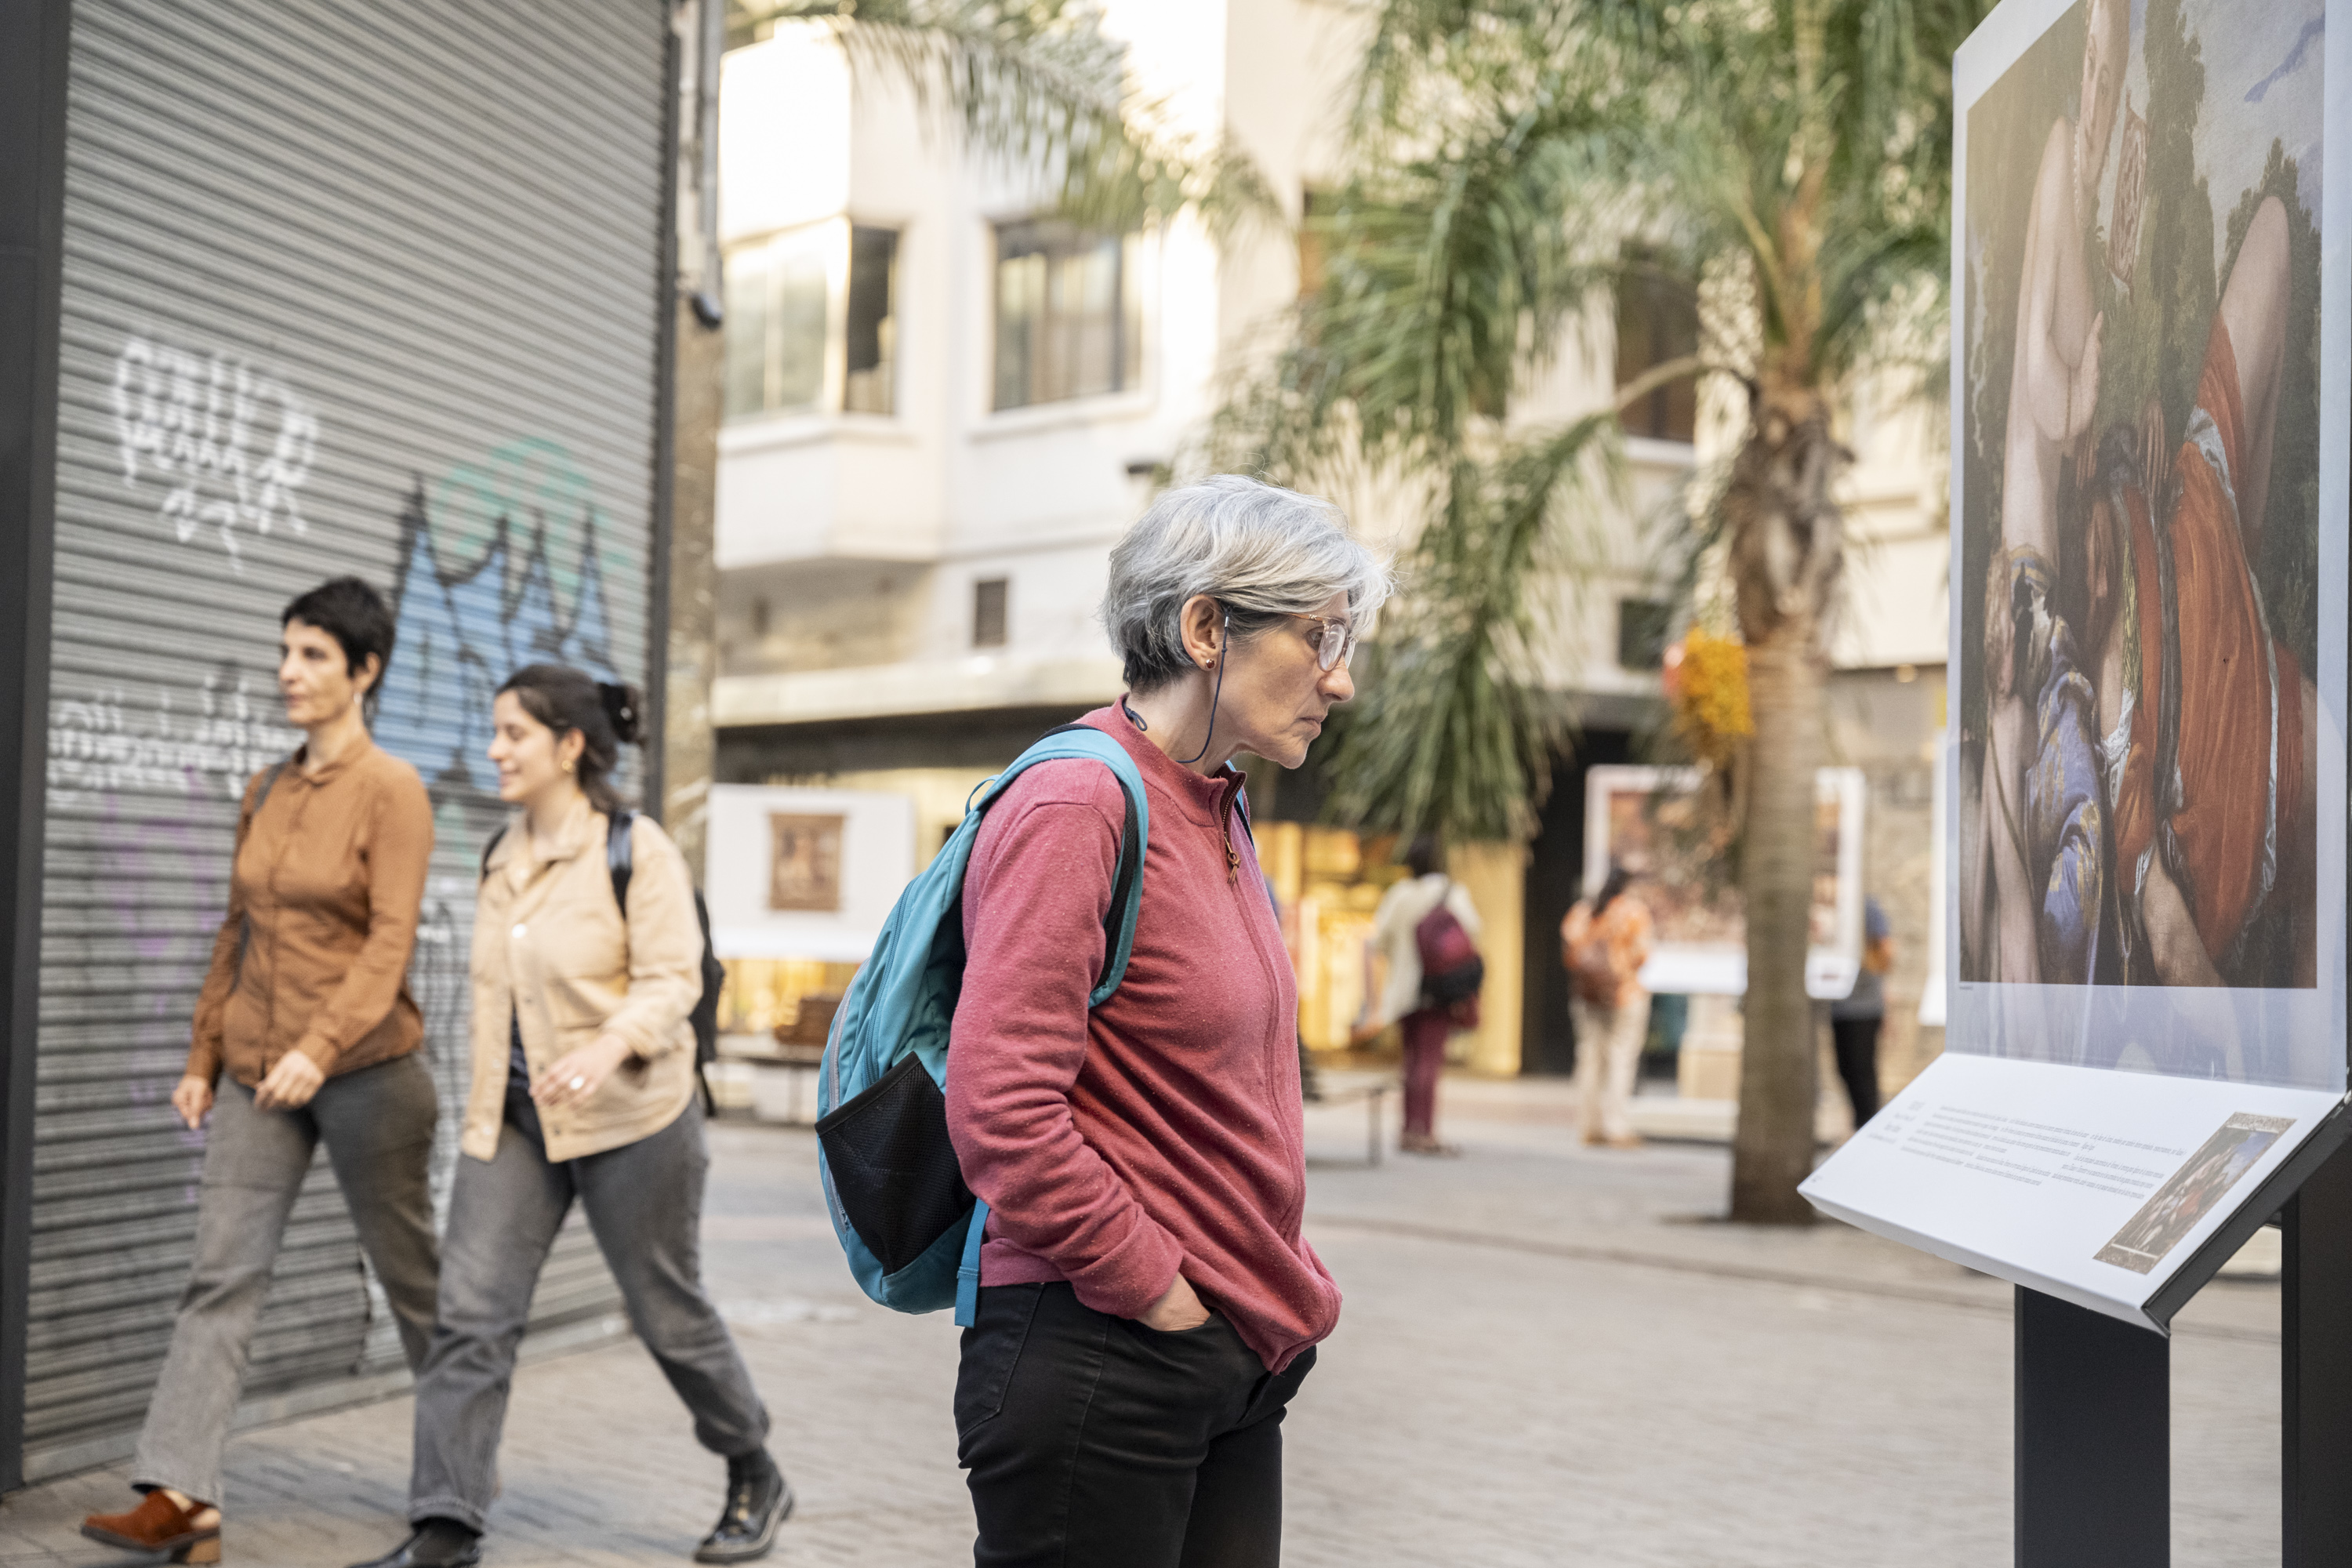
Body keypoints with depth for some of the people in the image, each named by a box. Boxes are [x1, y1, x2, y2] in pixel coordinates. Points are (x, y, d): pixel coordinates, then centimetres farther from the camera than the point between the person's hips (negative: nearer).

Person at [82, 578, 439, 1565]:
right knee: (222, 1276, -4)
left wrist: (320, 1047, -27)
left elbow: (391, 941, -17)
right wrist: (203, 1057, 12)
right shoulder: (264, 792, 10)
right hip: (255, 1074, 5)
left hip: (364, 1070, -5)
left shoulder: (391, 791, -9)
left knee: (411, 1276, 8)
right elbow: (236, 935, 15)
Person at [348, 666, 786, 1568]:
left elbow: (672, 979, -19)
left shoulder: (637, 850, -12)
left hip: (629, 1120, -6)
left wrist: (608, 1047, -36)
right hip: (512, 1119, 6)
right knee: (470, 1312, -5)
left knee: (667, 1312, 7)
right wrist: (487, 1103, 17)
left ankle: (756, 1481, 29)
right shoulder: (503, 856, 8)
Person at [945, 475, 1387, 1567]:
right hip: (1099, 1362, -9)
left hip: (1233, 1369, 9)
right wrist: (1162, 1295, -15)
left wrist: (1276, 1296, 12)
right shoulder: (1077, 803, -14)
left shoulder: (1221, 820, 14)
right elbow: (1001, 1116, -22)